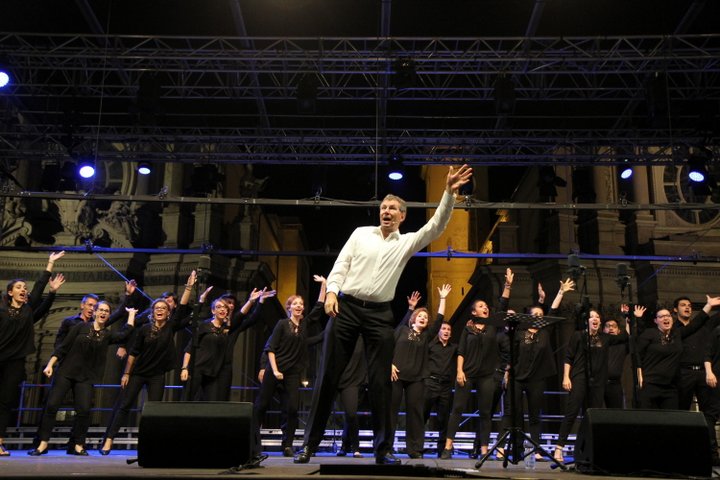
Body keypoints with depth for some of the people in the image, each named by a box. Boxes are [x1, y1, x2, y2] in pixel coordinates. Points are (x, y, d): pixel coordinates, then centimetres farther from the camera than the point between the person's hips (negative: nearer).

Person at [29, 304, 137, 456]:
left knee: (84, 410, -9)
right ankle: (43, 444, 3)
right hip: (65, 372, -1)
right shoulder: (81, 327, 2)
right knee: (52, 405, -7)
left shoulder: (108, 335, 8)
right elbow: (62, 347, 2)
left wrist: (131, 313, 6)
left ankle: (78, 445, 5)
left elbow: (126, 332, -6)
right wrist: (50, 365, -5)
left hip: (86, 378, 1)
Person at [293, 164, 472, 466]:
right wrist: (332, 290, -10)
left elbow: (436, 225, -1)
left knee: (380, 382, 1)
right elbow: (341, 264, 6)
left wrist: (449, 193, -11)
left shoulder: (407, 242, 10)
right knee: (329, 375, 2)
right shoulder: (361, 234, 10)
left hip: (380, 314, 0)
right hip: (347, 308, 0)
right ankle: (310, 443, 9)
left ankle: (383, 449, 9)